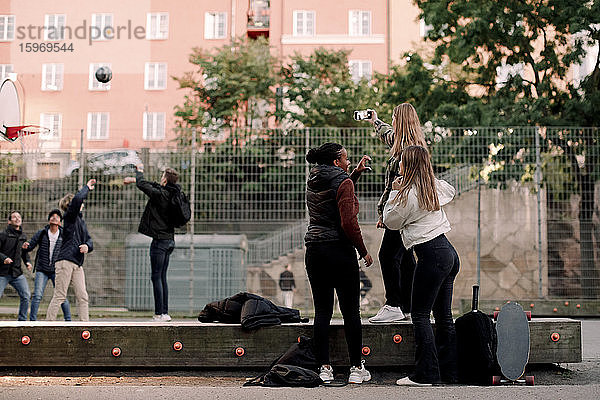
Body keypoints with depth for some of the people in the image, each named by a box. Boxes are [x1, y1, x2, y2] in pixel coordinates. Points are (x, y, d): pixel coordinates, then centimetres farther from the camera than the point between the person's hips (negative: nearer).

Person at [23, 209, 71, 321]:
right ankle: (32, 319, 1)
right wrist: (25, 246, -20)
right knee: (37, 296, -9)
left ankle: (68, 320, 7)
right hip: (42, 270, 0)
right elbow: (30, 246, 4)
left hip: (57, 270, 0)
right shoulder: (41, 233, 2)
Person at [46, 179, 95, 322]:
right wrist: (87, 187, -4)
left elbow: (88, 239, 19)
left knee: (82, 297, 2)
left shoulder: (81, 220, 23)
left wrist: (87, 246, -5)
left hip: (77, 264, 8)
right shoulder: (70, 216, -1)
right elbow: (77, 199, -20)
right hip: (66, 260, -8)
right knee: (59, 296, -8)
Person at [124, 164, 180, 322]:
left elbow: (142, 185, -6)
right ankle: (165, 313, 13)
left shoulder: (160, 194, -15)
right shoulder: (172, 194, 9)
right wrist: (134, 179, 32)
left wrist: (140, 171, 14)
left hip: (160, 240, -8)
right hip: (169, 240, 8)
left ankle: (159, 314, -5)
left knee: (156, 277, -5)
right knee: (162, 278, 12)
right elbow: (153, 185, 24)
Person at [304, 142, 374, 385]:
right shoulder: (344, 182, -9)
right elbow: (348, 223, -16)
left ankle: (324, 368, 8)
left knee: (322, 311, 8)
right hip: (340, 251, -6)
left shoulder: (313, 181, 12)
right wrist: (363, 251, -6)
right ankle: (356, 368, 8)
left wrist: (356, 172, 26)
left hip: (314, 252, 6)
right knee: (351, 312, 3)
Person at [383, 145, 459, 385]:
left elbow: (391, 221, 1)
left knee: (420, 315, -3)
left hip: (431, 255, -9)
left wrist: (395, 192, 8)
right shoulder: (436, 186, 11)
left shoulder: (407, 194, -11)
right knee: (444, 316, 12)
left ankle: (425, 374, -3)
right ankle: (449, 371, 15)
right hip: (449, 253, 9)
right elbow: (451, 192, 36)